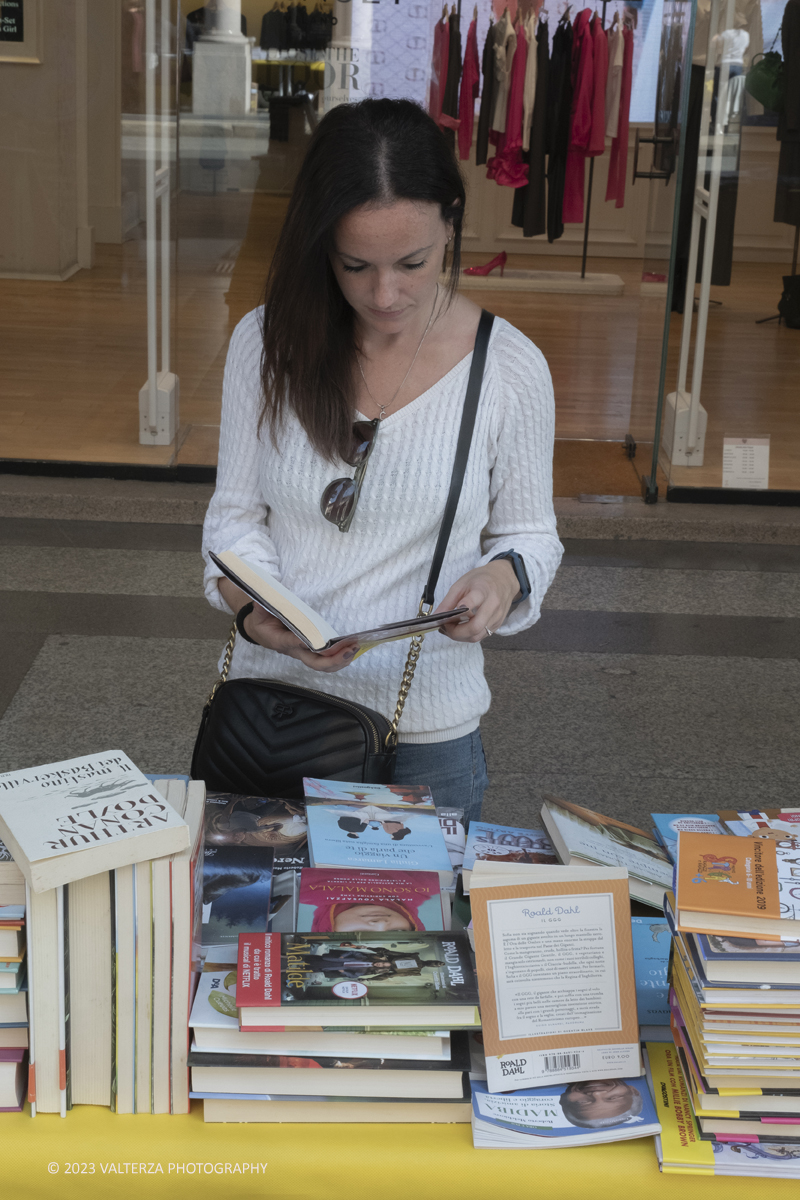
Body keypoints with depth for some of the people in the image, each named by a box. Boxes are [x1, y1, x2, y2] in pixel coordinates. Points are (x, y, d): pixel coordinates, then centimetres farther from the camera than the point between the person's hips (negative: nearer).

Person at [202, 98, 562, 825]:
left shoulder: (510, 369, -10)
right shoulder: (267, 342, -6)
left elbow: (529, 533, 2)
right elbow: (236, 512, 1)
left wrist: (506, 577, -21)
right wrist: (254, 609, -19)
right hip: (272, 708, 2)